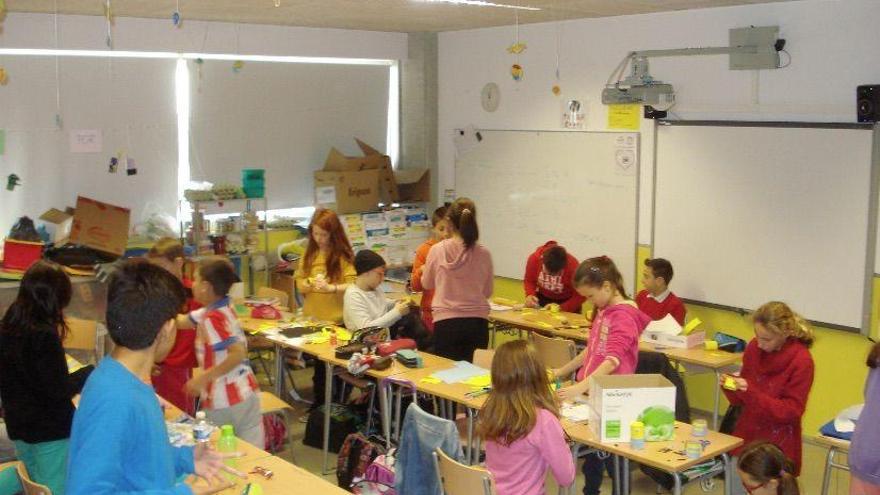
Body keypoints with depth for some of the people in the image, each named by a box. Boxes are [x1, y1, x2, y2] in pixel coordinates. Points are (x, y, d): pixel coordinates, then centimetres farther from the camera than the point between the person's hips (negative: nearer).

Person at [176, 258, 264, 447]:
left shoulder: (212, 318, -19)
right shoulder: (222, 308, 6)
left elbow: (238, 353, -28)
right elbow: (181, 321, 14)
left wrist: (203, 378, -22)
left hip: (224, 400, -8)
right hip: (246, 392, 8)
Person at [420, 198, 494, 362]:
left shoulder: (437, 250, -7)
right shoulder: (483, 254, -5)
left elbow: (427, 284, 10)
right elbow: (487, 292, 9)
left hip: (447, 323, -1)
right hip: (477, 322, 1)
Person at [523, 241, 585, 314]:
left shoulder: (573, 265, -32)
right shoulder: (534, 258, -26)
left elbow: (579, 295, -23)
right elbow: (529, 280, -8)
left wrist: (561, 308, -35)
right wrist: (530, 295, -27)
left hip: (566, 301, -2)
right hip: (543, 299, 2)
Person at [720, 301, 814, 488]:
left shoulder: (801, 361, -16)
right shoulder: (754, 347, -2)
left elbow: (792, 411, -15)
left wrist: (751, 393, -25)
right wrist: (731, 385, -14)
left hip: (778, 444, -4)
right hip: (746, 436, 4)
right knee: (737, 486, 8)